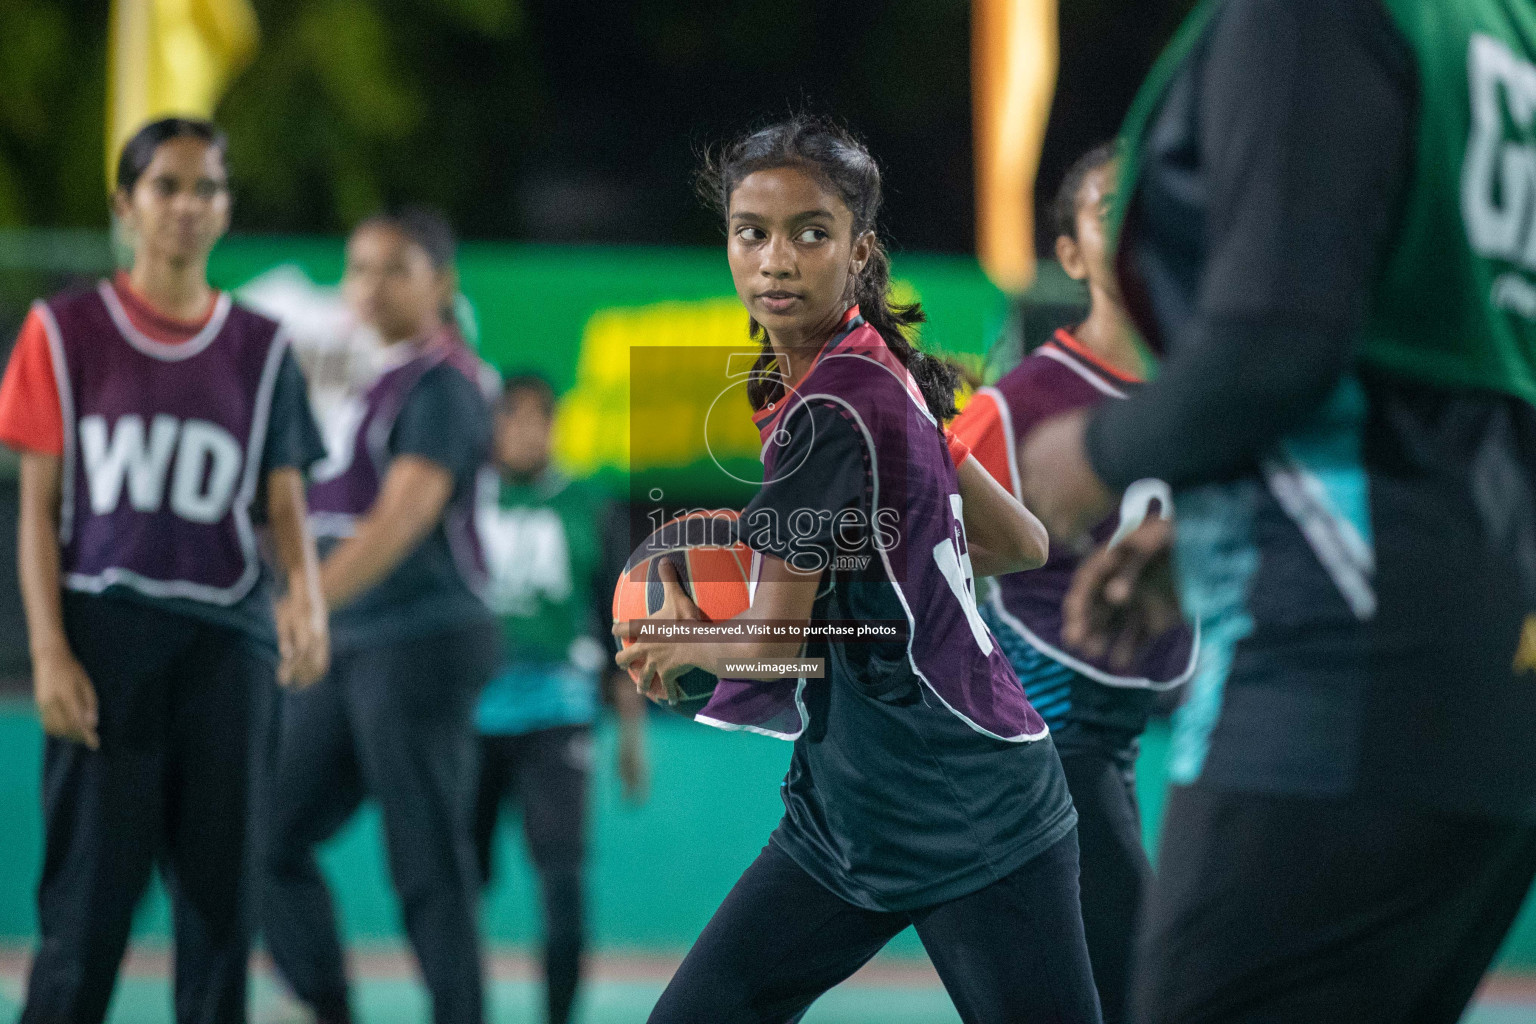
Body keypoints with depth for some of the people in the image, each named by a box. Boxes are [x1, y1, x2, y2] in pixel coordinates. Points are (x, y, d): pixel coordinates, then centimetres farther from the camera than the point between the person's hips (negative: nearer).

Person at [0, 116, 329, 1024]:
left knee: (219, 889, 2)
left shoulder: (261, 349, 10)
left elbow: (284, 506, 7)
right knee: (91, 891, -6)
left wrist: (305, 595, -14)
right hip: (107, 635, -2)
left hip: (225, 636, 3)